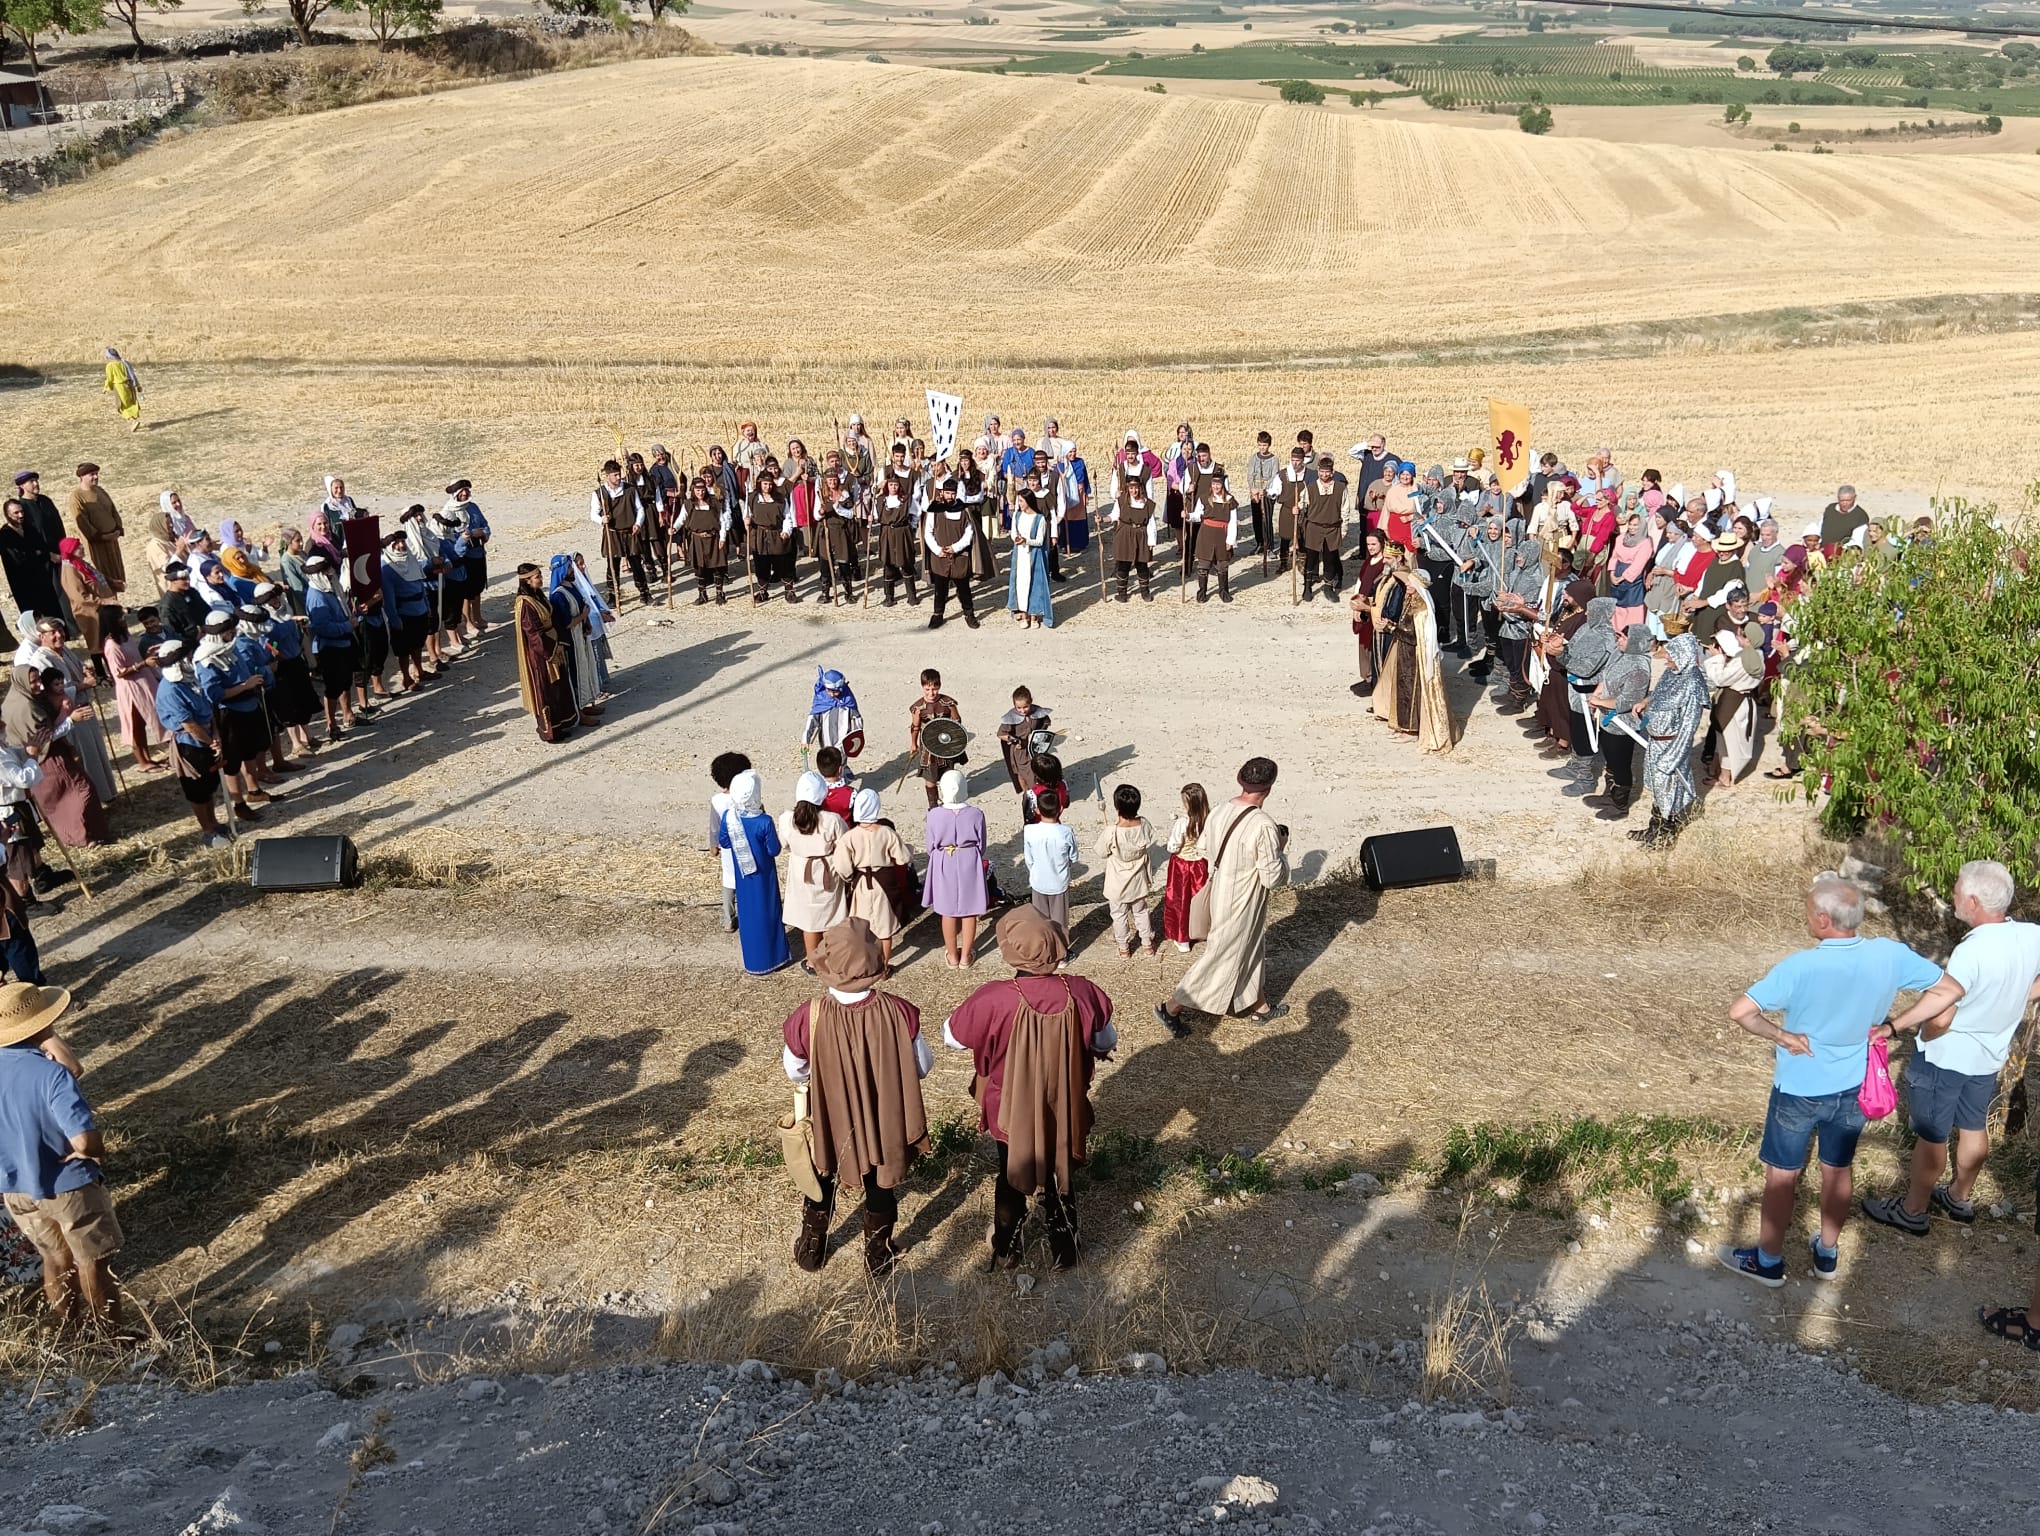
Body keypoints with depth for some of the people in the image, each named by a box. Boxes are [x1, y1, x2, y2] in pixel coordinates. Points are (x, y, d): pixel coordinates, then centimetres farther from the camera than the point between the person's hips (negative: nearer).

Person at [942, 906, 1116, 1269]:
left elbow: (951, 1036, -11)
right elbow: (1107, 1043, -6)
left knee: (1011, 1179, 26)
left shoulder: (993, 1000, -30)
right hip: (1063, 1111, 1)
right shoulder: (1082, 993, -24)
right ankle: (1063, 1250, 44)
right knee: (1060, 1178, 26)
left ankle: (1006, 1251, 44)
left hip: (1011, 1113, -1)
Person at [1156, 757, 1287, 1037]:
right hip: (1241, 905, -8)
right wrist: (1280, 848, -7)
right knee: (1221, 957, 7)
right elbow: (1273, 878, -23)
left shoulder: (1221, 811, -7)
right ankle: (1172, 1008, 15)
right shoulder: (1264, 826, -29)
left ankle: (1260, 1006, 42)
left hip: (1222, 893, 8)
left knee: (1251, 951, 25)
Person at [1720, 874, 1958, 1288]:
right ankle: (1826, 1254, 41)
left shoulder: (1800, 967, -29)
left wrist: (1783, 1037, -15)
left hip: (1800, 1091, -4)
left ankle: (1768, 1261, 29)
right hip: (1853, 1088, 5)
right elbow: (1951, 990, -2)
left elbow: (1739, 1012, -32)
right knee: (1838, 1170, 23)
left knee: (1782, 1174, 14)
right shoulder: (1891, 956, -16)